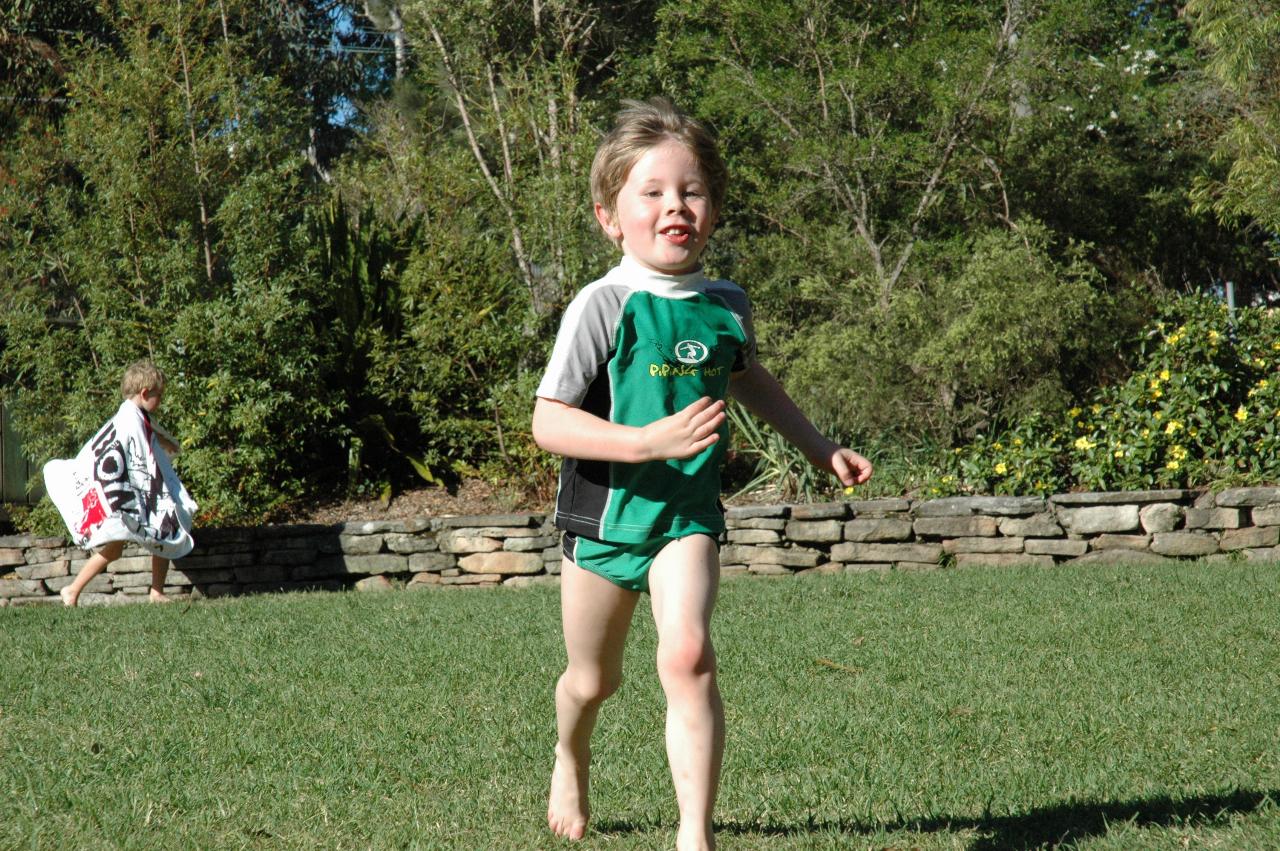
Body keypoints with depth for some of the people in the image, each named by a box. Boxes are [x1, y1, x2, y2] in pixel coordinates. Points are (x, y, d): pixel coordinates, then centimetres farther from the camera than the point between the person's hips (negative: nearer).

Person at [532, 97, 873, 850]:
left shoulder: (727, 306, 1)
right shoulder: (603, 307, -15)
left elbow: (749, 378, 24)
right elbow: (549, 423, -18)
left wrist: (818, 447, 25)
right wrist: (648, 441, -29)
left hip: (688, 511, 2)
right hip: (606, 510, -2)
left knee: (688, 656, -21)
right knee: (593, 679, 15)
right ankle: (570, 762, 50)